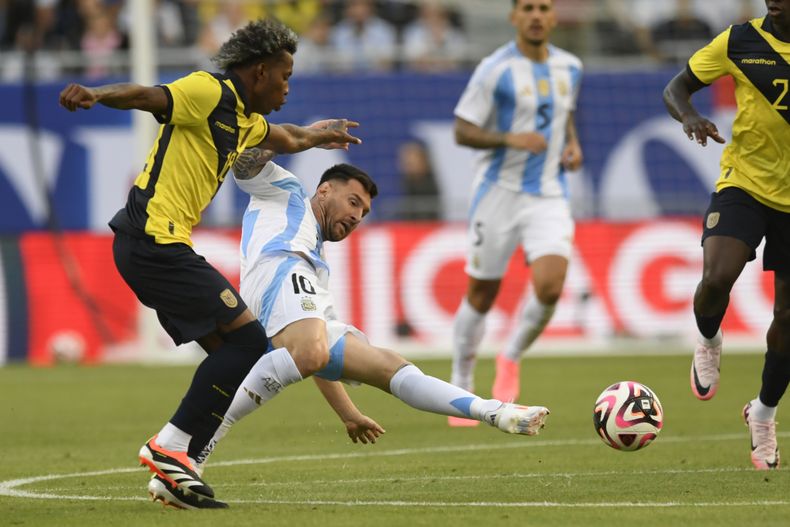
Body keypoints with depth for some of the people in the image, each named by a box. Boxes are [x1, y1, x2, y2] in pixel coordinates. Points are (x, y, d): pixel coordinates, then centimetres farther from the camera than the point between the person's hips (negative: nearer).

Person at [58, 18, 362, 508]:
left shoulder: (244, 121, 22)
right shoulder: (209, 92, -8)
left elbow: (286, 138, 45)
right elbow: (148, 96, -24)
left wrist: (319, 134, 64)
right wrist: (94, 95, -43)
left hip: (158, 246, 10)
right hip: (155, 240, -10)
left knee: (229, 350, 8)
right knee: (247, 337, -10)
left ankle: (177, 463, 6)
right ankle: (168, 446, -8)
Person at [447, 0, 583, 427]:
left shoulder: (569, 67, 7)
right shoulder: (496, 70, -9)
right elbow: (463, 131, -7)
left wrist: (573, 145, 7)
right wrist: (510, 139, -22)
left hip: (549, 196, 3)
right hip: (499, 193, -3)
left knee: (550, 287, -18)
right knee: (481, 294, 5)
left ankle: (511, 358, 10)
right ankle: (461, 389, 22)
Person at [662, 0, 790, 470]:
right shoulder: (741, 40, -5)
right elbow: (678, 87, 4)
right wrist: (689, 115, -18)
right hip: (745, 181, -1)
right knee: (717, 278, -25)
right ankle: (709, 343, 10)